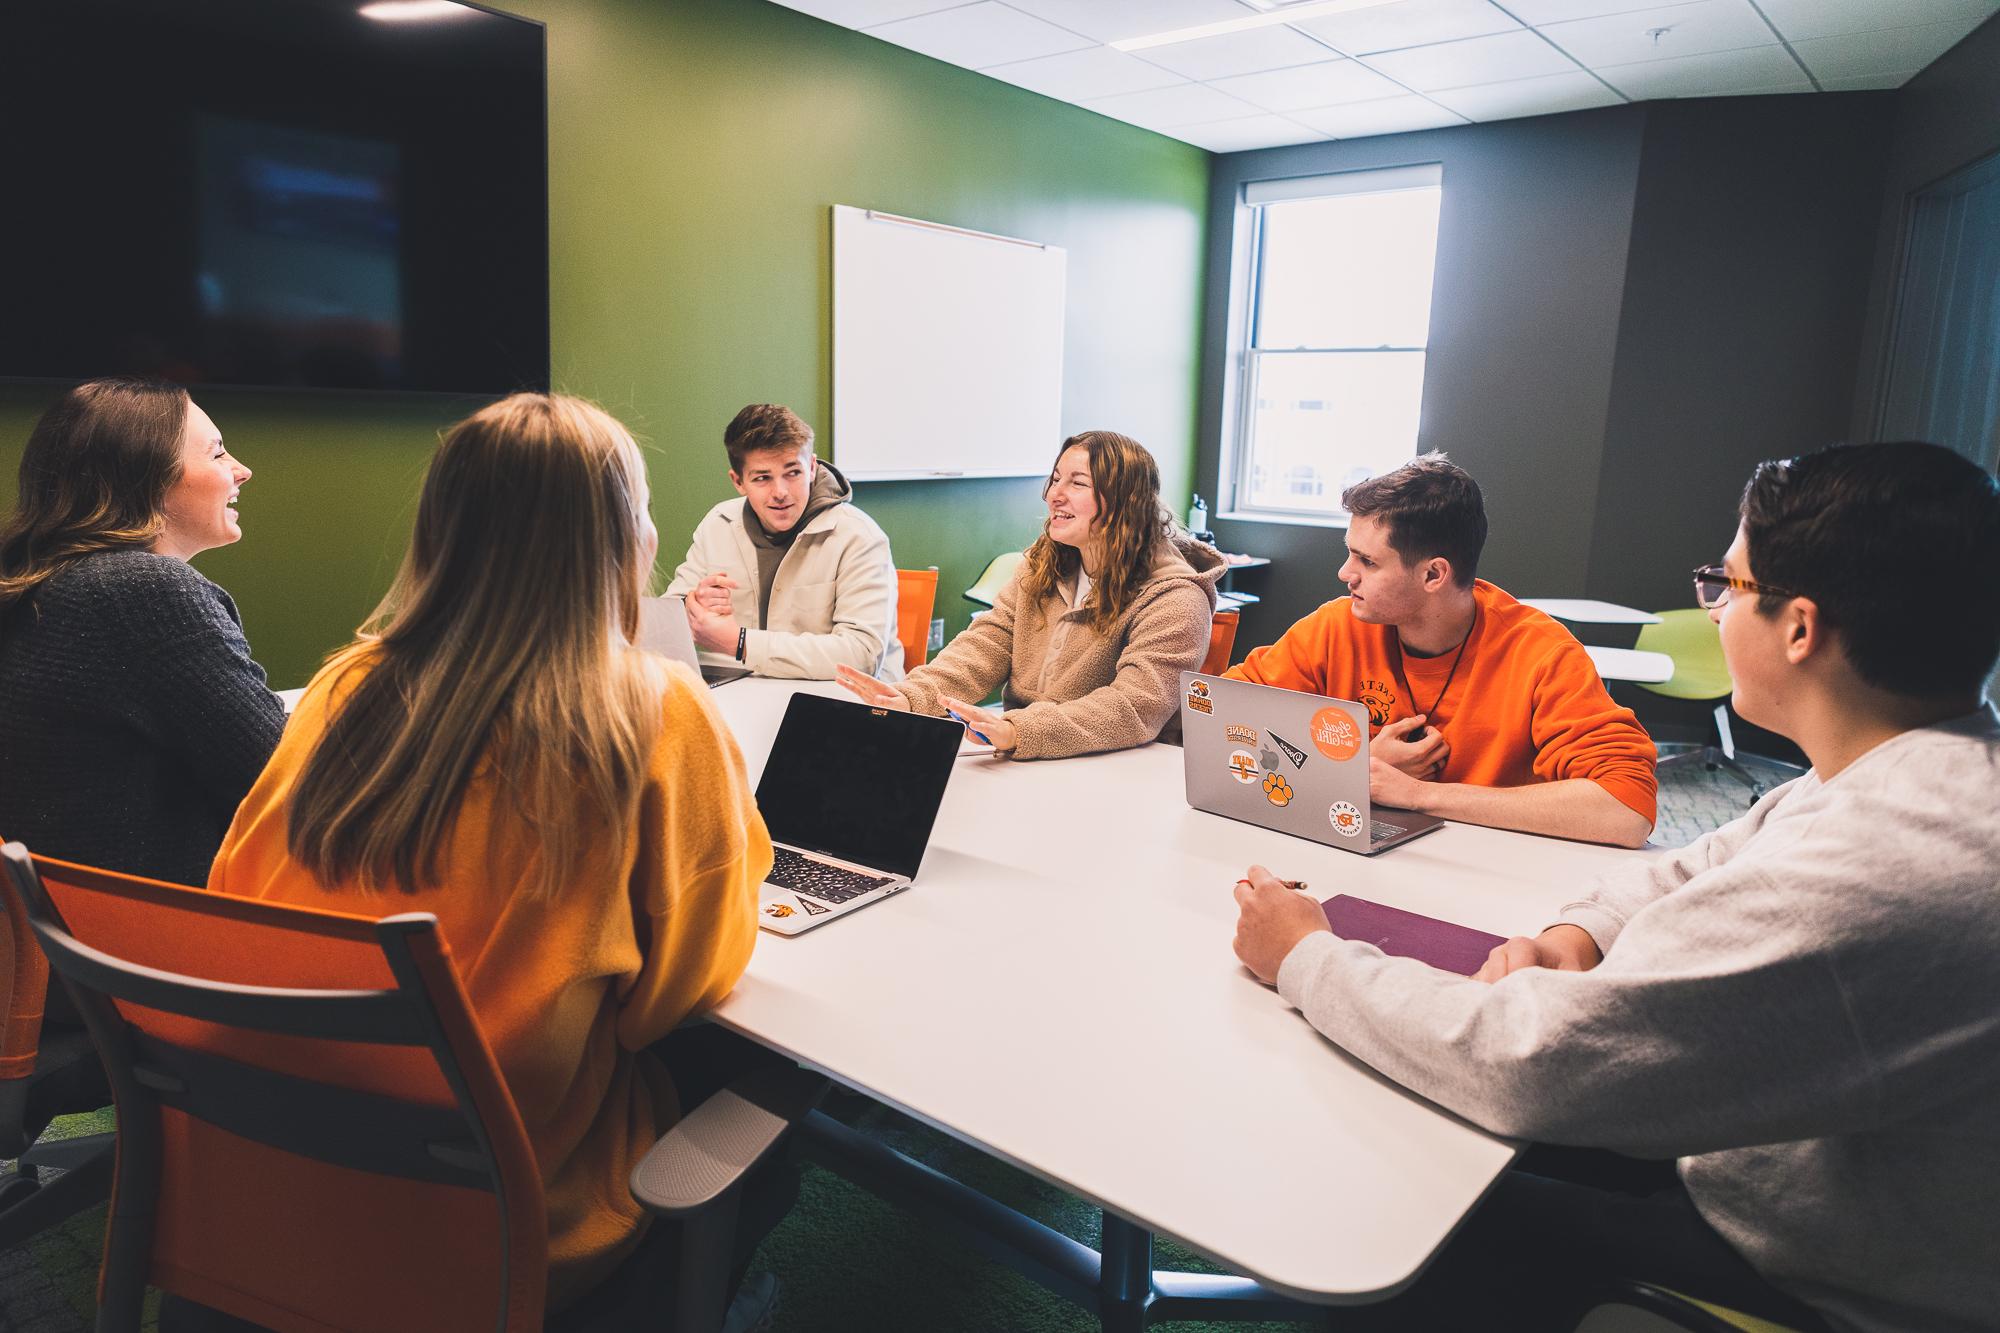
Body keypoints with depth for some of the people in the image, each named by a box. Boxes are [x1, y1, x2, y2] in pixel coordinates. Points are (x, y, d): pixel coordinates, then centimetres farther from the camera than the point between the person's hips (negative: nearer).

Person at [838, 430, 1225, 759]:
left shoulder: (1172, 600, -11)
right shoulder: (1041, 568, 11)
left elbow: (1136, 707, -24)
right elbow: (986, 645, 3)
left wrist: (1018, 731, -37)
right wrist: (912, 697, -17)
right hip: (1020, 762, 6)